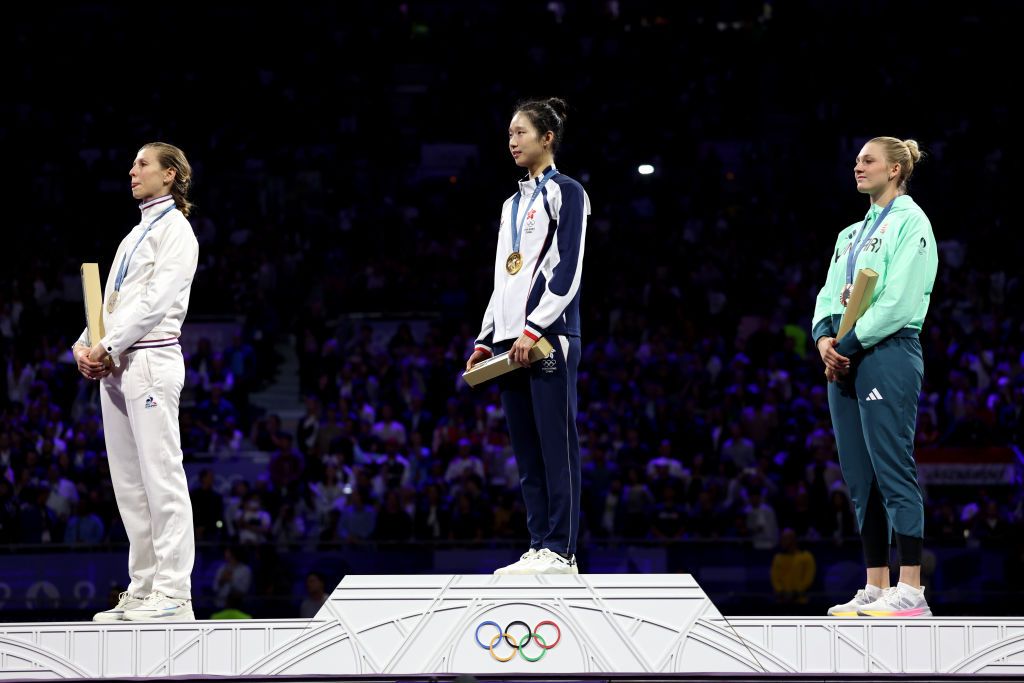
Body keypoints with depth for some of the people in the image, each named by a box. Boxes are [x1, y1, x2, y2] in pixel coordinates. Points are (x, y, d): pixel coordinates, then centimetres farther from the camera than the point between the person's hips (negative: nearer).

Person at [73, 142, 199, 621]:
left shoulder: (175, 230, -3)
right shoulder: (135, 234, 22)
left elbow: (157, 301, -14)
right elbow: (109, 300, 20)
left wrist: (108, 348, -14)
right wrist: (87, 346, 3)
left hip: (150, 360, -9)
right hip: (115, 365, 9)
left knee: (161, 478, -10)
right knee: (129, 485, 7)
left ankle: (174, 595, -12)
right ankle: (143, 591, 10)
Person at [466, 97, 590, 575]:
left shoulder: (565, 193, -1)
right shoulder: (512, 204, 22)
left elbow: (567, 270, -10)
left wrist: (534, 329, -16)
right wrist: (485, 340, 15)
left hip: (549, 340, -8)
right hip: (510, 341, 8)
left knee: (556, 446, -8)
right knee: (527, 454, 5)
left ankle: (560, 550, -9)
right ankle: (539, 547, 6)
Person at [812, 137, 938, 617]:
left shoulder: (910, 223, -4)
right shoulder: (852, 234, 22)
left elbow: (899, 300, -14)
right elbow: (831, 294, 18)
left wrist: (848, 344, -13)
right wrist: (825, 337, -3)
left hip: (887, 355, -8)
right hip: (844, 359, 8)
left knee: (893, 470, -12)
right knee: (861, 479, 6)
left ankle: (910, 591, -14)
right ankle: (876, 588, 7)